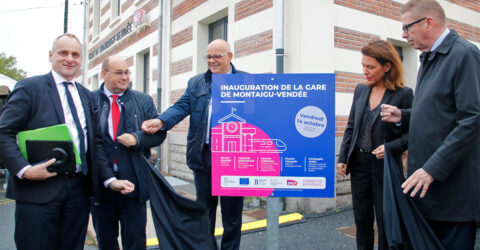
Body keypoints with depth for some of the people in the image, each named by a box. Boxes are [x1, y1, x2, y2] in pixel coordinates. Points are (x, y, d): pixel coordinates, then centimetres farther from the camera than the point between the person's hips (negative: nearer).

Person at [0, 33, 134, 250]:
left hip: (79, 189, 5)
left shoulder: (87, 96, 14)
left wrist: (109, 180, 4)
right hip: (38, 189, -4)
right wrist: (24, 169, -20)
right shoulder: (29, 87, -1)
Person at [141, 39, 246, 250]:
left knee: (231, 210, 10)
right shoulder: (195, 83, 12)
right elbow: (181, 107, 0)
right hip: (203, 155, 3)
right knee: (204, 209, 17)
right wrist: (161, 121, -19)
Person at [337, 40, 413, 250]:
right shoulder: (360, 90, 6)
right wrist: (342, 158, 4)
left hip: (384, 166, -4)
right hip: (359, 163, 5)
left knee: (385, 221, 9)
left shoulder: (403, 94, -9)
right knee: (361, 217, 15)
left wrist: (390, 148, -21)